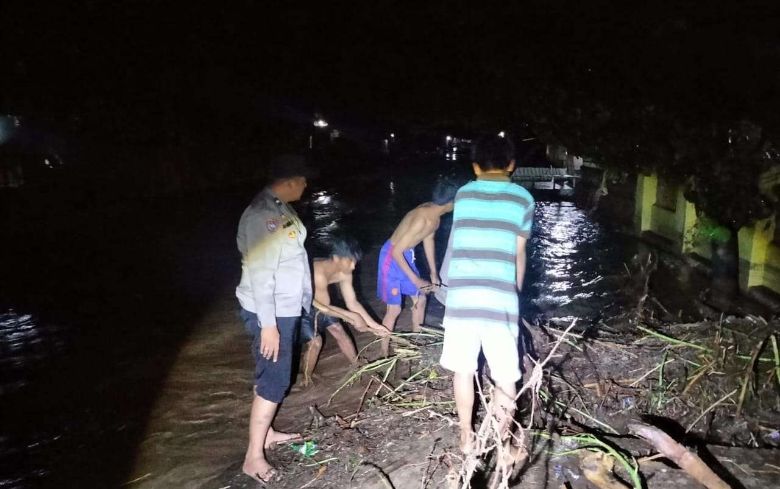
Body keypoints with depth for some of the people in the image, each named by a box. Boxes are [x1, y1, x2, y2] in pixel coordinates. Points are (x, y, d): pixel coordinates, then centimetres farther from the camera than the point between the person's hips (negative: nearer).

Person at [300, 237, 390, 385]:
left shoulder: (344, 274, -15)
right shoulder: (319, 274, -39)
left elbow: (352, 302, -6)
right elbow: (324, 307, -29)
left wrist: (374, 325, -9)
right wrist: (352, 317, -20)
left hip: (317, 303, 8)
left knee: (340, 332, 9)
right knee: (315, 341, -13)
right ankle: (306, 382, 9)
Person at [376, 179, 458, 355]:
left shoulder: (435, 215, -5)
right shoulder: (422, 219, -33)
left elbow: (428, 240, 14)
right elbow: (396, 252, -30)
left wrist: (433, 272, 17)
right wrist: (415, 279, -27)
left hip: (407, 256, 9)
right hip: (391, 257, -9)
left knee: (420, 299, 16)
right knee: (394, 309, -4)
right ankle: (384, 355, 11)